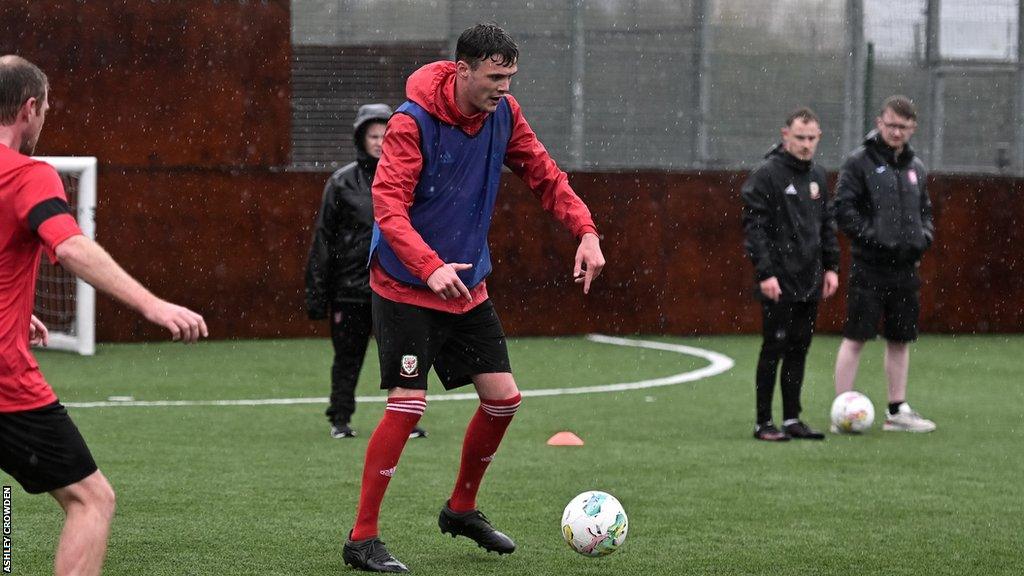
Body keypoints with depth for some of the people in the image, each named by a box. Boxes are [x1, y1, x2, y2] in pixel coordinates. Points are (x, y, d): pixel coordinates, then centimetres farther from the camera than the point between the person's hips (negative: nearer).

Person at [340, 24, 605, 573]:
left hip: (468, 284, 7)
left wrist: (585, 230, -11)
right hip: (406, 286, -7)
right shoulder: (413, 121, -20)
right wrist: (430, 268, -42)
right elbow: (388, 203, -28)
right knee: (407, 404, -15)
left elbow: (544, 176, 6)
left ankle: (461, 509, 29)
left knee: (503, 397, 6)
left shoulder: (504, 115, -1)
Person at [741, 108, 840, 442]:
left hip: (809, 283, 7)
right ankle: (764, 423, 1)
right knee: (774, 349, -4)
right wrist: (765, 273, -20)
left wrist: (831, 266, 13)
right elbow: (754, 226, -14)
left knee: (799, 351, 9)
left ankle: (792, 419, 15)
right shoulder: (767, 174, -9)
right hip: (780, 283, -7)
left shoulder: (817, 176, 14)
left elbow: (827, 224, 21)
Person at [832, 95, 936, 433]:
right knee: (856, 338, -6)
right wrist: (873, 237, -18)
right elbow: (843, 209, -10)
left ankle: (897, 411, 20)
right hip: (869, 267, -6)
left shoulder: (915, 167, 14)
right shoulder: (860, 162, -5)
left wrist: (923, 236, 4)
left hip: (905, 266, 6)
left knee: (900, 339, 12)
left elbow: (924, 211, 24)